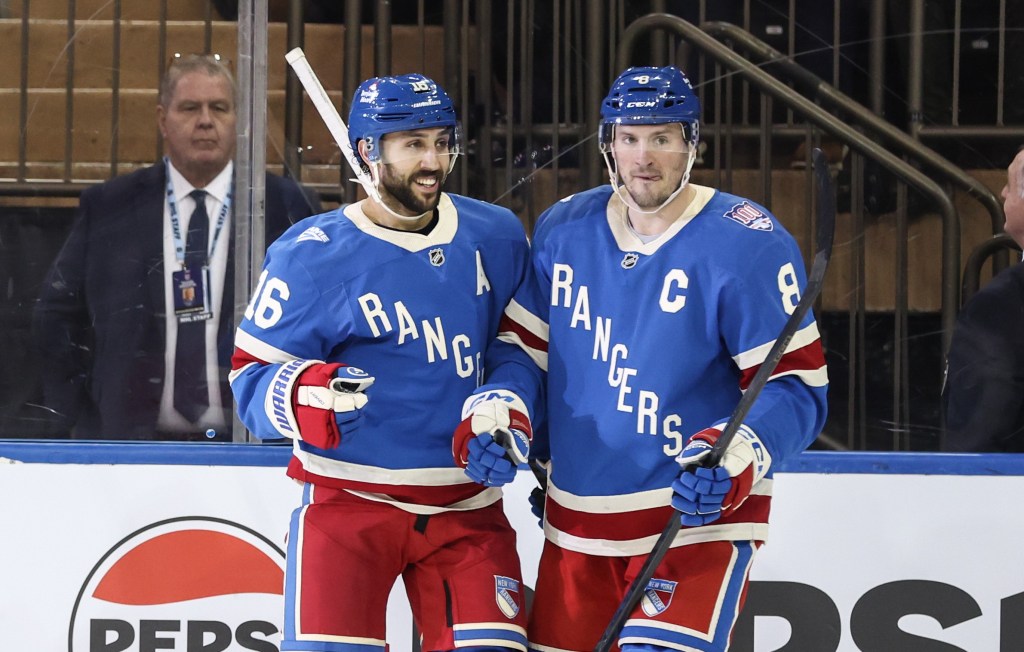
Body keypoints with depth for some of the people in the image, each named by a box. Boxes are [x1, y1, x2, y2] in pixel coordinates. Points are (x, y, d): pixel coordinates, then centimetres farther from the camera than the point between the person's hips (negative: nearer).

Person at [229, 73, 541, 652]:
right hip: (348, 500, -3)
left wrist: (502, 412, -8)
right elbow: (252, 377, -6)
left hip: (467, 507, 3)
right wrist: (310, 396, -27)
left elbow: (519, 345, 11)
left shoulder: (496, 237, 4)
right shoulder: (311, 256, -7)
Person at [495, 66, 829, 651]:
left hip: (700, 513, -6)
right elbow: (526, 344, 19)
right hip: (577, 521, 6)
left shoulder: (748, 244, -12)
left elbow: (797, 385, -13)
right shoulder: (563, 230, 5)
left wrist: (736, 458, -28)